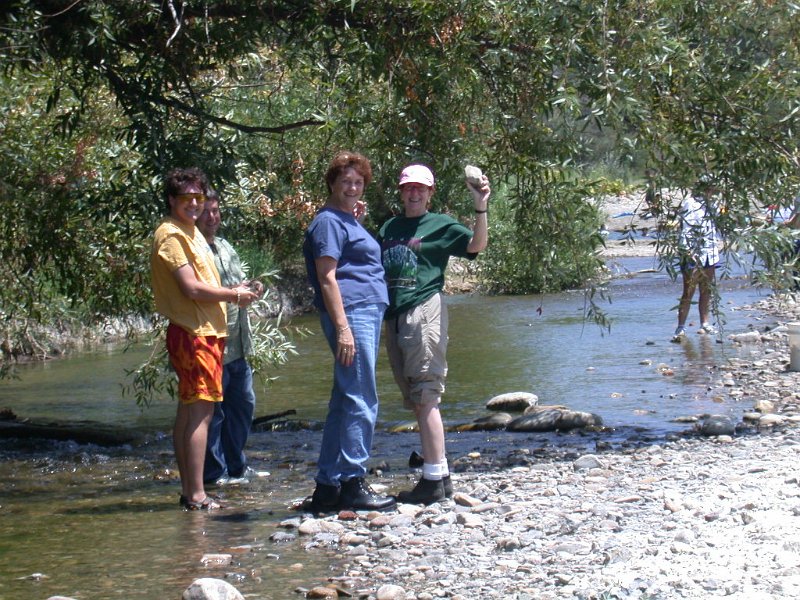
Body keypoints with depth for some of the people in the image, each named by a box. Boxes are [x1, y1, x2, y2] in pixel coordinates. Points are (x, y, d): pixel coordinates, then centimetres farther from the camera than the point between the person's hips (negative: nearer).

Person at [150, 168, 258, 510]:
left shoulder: (191, 232, 19)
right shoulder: (171, 235, -11)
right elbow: (192, 288, -18)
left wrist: (236, 293, 8)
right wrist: (234, 295, -7)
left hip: (207, 331, 10)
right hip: (192, 333, -10)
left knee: (188, 412, 11)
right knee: (201, 411, -12)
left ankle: (189, 491, 16)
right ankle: (196, 496, -13)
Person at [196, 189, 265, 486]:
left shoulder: (225, 247, 19)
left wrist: (252, 287, 8)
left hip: (238, 347, 9)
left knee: (243, 404, 14)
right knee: (212, 411, -4)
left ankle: (235, 466, 26)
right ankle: (214, 472, 4)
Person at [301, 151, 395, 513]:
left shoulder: (347, 221, 21)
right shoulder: (328, 221, -7)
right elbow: (327, 277, -15)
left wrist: (355, 216, 24)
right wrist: (342, 327, -22)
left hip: (367, 316, 10)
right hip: (350, 314, -10)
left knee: (345, 402, 10)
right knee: (361, 402, -10)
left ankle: (327, 487, 13)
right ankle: (351, 485, -7)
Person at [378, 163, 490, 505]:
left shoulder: (441, 225, 3)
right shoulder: (388, 228, 21)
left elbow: (476, 244, -10)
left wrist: (481, 208, -23)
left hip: (424, 311, -7)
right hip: (393, 317, 7)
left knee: (425, 397, -12)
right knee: (415, 400, 9)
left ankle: (434, 479, -13)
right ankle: (439, 473, 14)